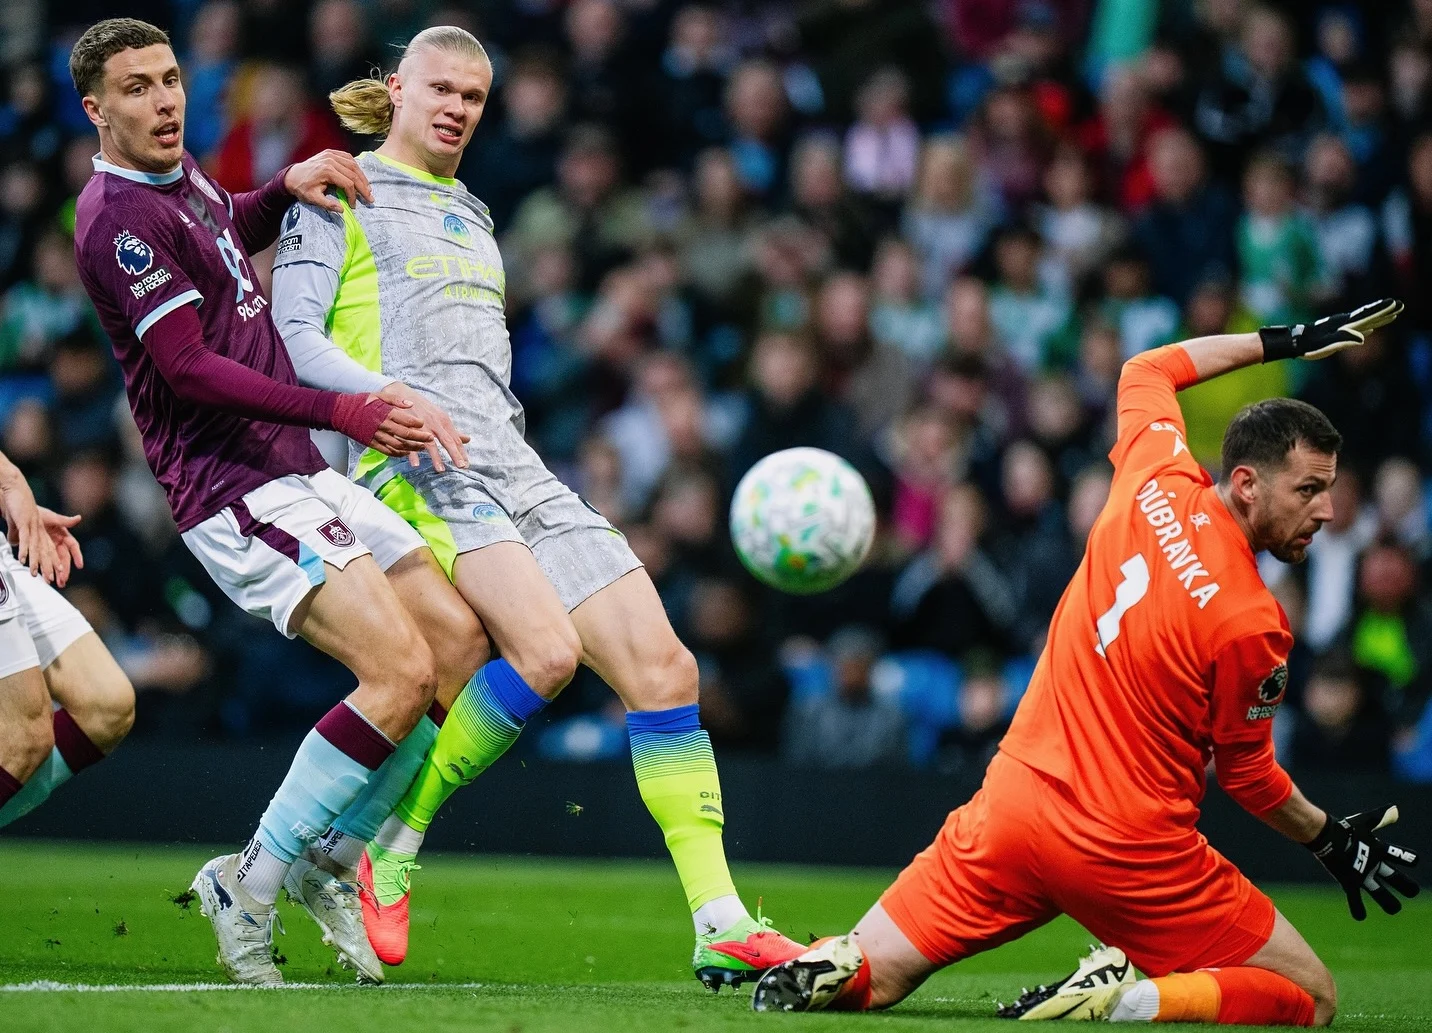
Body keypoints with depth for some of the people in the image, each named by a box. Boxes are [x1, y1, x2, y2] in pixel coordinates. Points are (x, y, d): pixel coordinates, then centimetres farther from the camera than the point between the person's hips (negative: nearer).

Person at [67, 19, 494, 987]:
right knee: (401, 671, -21)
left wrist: (291, 182, 15)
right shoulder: (119, 218, -15)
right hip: (236, 493, -10)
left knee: (460, 643, 4)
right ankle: (251, 884, -10)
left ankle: (321, 858, 12)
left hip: (301, 472, 10)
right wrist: (345, 413, -26)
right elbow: (188, 369, -21)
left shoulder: (182, 178, 14)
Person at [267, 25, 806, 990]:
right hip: (420, 469, -7)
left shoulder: (472, 215, 29)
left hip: (514, 469, 7)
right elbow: (294, 333, -4)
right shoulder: (340, 195, 8)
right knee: (547, 649, -30)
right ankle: (390, 849, -13)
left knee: (661, 661, -9)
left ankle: (720, 927, -10)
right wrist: (389, 399, -19)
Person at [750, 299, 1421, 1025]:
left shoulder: (1157, 483, -1)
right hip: (1130, 850, -6)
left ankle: (832, 966, -17)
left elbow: (1144, 371, 21)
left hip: (1014, 803, 6)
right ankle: (1132, 1000, -16)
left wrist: (1282, 342, 26)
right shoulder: (1251, 624, -18)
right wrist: (1332, 842, 13)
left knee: (870, 979, 17)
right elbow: (1247, 776, -3)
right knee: (1311, 999, 5)